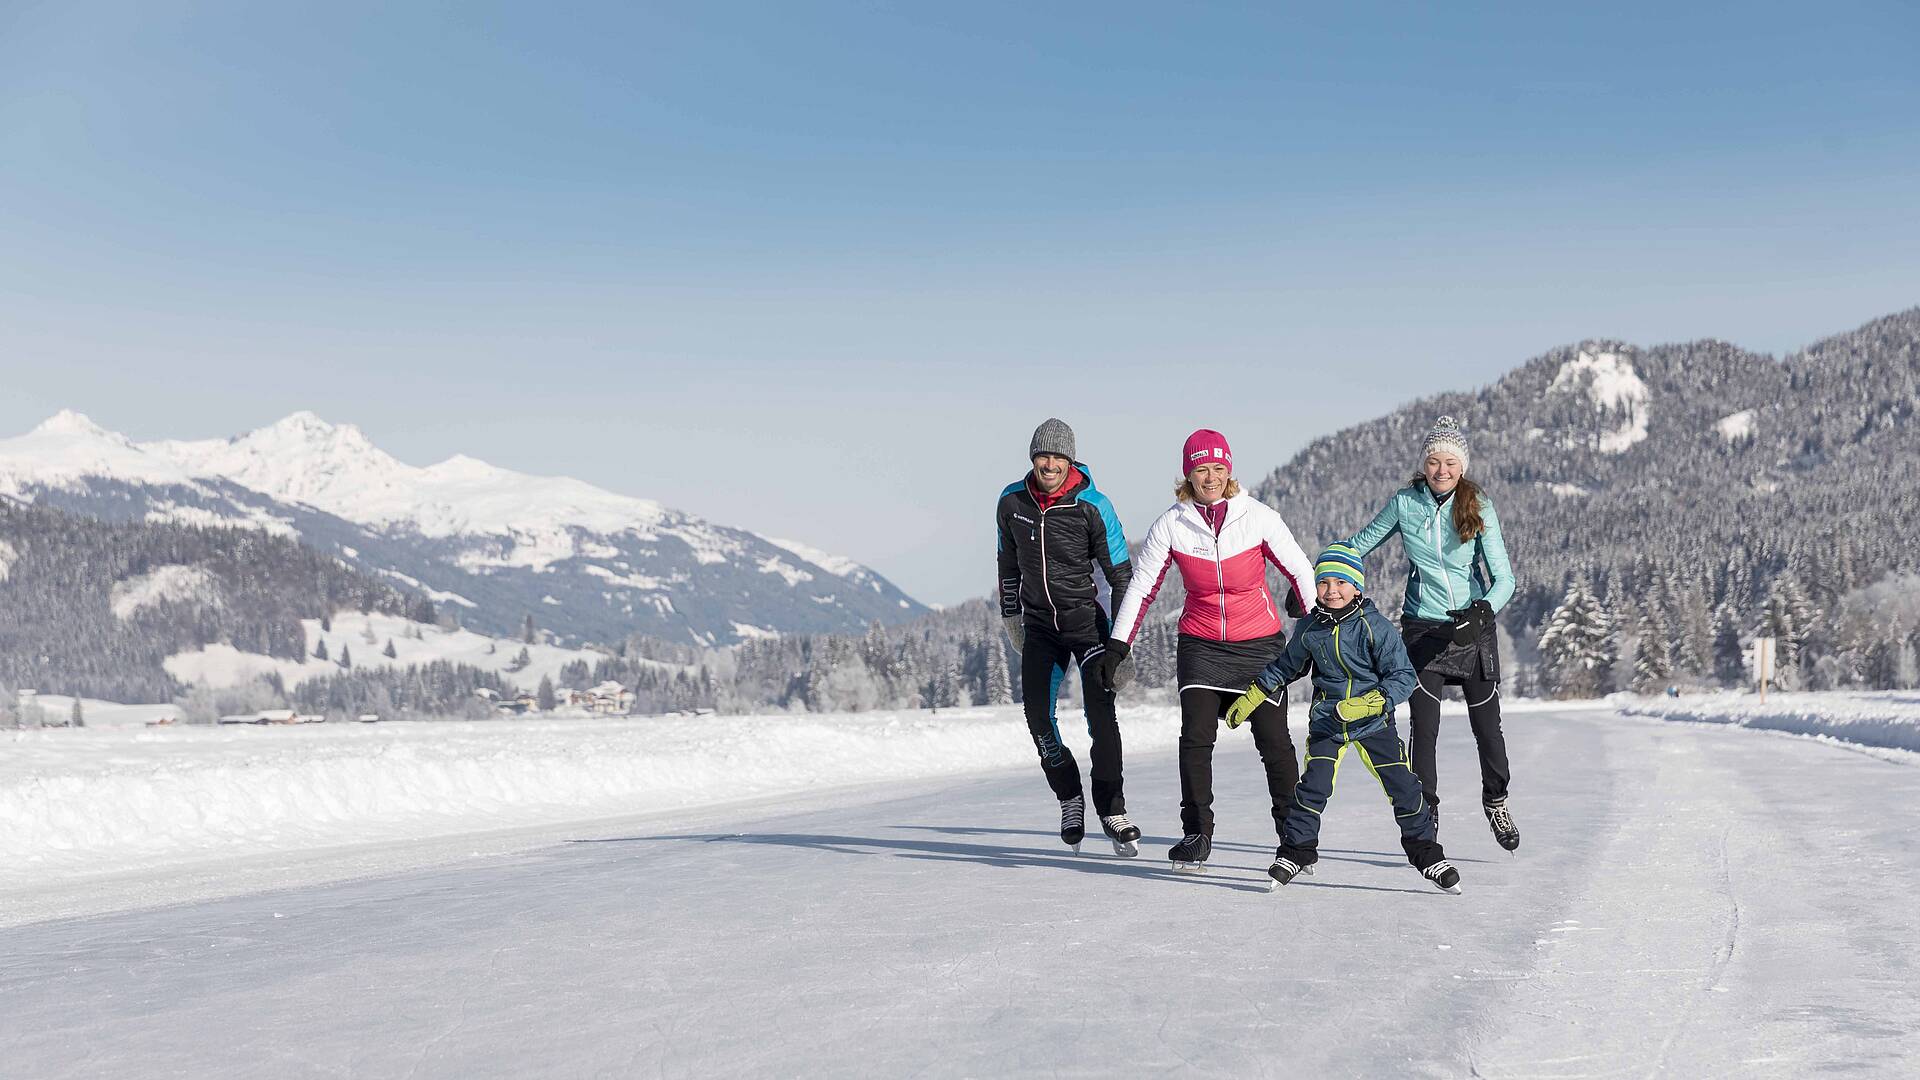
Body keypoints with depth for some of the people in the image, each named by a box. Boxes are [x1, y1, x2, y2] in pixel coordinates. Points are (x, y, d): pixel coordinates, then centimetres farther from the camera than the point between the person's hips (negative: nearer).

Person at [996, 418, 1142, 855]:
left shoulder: (1092, 506, -11)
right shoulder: (1012, 501, -1)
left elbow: (1120, 572, -5)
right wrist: (1010, 614, 18)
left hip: (1086, 620, -3)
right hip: (1040, 626, 3)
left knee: (1101, 715, -13)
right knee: (1038, 716, -8)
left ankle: (1112, 811, -2)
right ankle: (1070, 797, 13)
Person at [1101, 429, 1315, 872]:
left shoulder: (1258, 517, -8)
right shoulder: (1171, 524, -5)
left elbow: (1300, 571, 1)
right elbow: (1141, 587, 2)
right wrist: (1117, 645, -1)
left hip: (1260, 644, -1)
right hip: (1201, 645, 1)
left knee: (1274, 741, -1)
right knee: (1196, 736, -11)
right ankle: (1196, 834, 3)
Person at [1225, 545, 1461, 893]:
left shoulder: (1375, 626, -16)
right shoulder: (1309, 629, -5)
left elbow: (1404, 677, -16)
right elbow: (1287, 666, 14)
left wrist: (1369, 703, -31)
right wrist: (1251, 697, 13)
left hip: (1374, 721, -2)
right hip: (1327, 721, 2)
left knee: (1404, 787, -1)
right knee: (1314, 786, -11)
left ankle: (1426, 854, 17)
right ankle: (1295, 851, 7)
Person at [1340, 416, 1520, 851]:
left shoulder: (1478, 507, -8)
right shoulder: (1405, 504, -4)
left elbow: (1503, 578, -12)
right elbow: (1358, 545, 9)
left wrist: (1482, 612, -30)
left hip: (1474, 628, 0)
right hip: (1423, 630, 0)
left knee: (1487, 726, 6)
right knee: (1424, 728, -5)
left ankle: (1495, 801, 32)